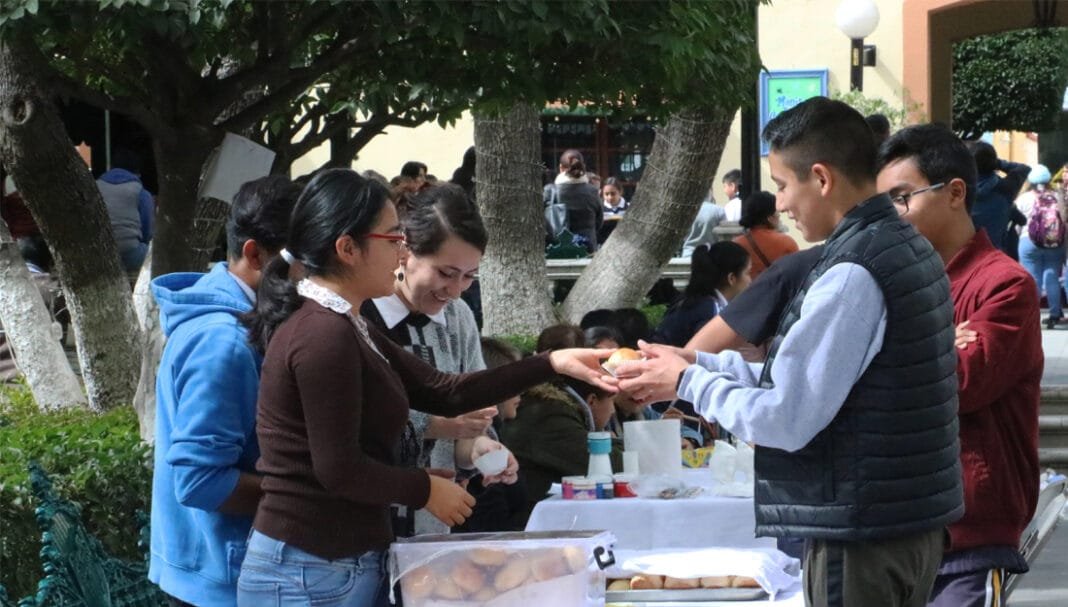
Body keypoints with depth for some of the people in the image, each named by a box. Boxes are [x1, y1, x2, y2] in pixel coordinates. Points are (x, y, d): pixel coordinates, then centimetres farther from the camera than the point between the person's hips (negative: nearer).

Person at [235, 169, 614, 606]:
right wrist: (426, 489, -6)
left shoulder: (339, 326, 15)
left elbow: (443, 391, 13)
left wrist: (552, 364, 9)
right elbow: (338, 468, -21)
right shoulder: (325, 335, -18)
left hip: (346, 565, 10)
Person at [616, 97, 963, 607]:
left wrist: (689, 383, -4)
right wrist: (701, 364, 13)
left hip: (865, 538, -9)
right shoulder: (908, 248, 10)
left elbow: (786, 419, -19)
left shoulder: (851, 276, -20)